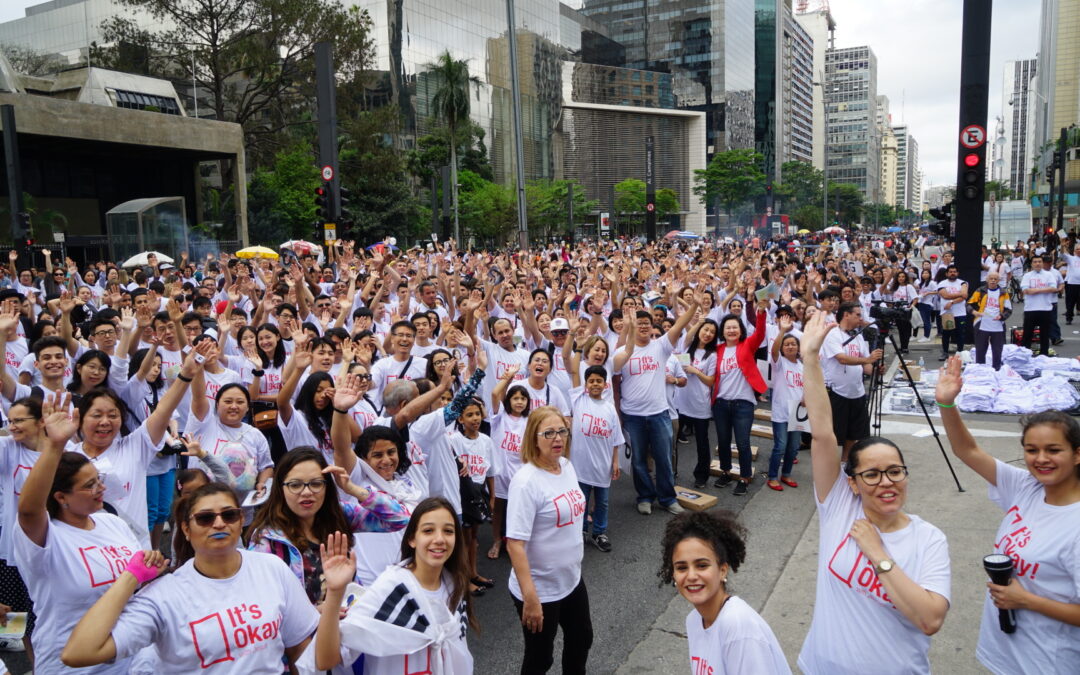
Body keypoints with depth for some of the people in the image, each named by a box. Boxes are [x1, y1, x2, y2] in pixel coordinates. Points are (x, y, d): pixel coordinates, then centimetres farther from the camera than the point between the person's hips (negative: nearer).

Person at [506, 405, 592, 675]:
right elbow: (515, 543, -27)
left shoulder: (567, 466, -2)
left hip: (571, 578, 8)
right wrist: (530, 598, -27)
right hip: (540, 589, -7)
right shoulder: (526, 481, -25)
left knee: (581, 639, 26)